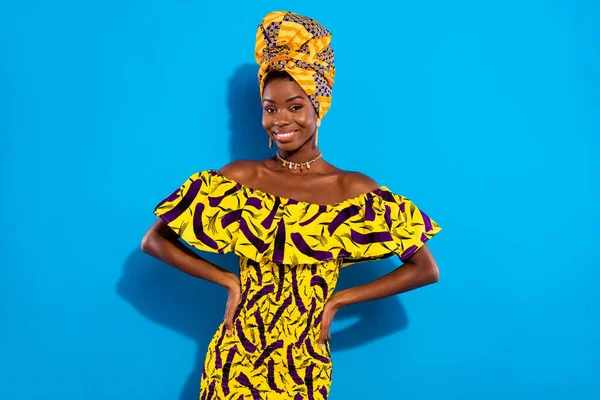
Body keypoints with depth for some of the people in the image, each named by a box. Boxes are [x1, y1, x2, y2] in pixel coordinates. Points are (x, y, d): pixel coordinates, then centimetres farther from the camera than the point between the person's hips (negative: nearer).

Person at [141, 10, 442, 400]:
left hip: (303, 366, -1)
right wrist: (229, 280, -8)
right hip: (235, 358, 1)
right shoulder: (239, 177, -3)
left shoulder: (353, 189, -7)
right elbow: (154, 241, 1)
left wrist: (339, 299, -9)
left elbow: (426, 269, -6)